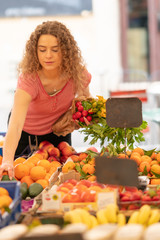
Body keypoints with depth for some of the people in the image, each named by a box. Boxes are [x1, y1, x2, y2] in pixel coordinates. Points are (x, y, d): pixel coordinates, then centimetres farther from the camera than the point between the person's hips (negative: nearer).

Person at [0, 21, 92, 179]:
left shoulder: (77, 72, -26)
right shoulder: (28, 79, -38)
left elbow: (85, 97, -1)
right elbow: (15, 125, -50)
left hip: (57, 131, 3)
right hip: (26, 130, -3)